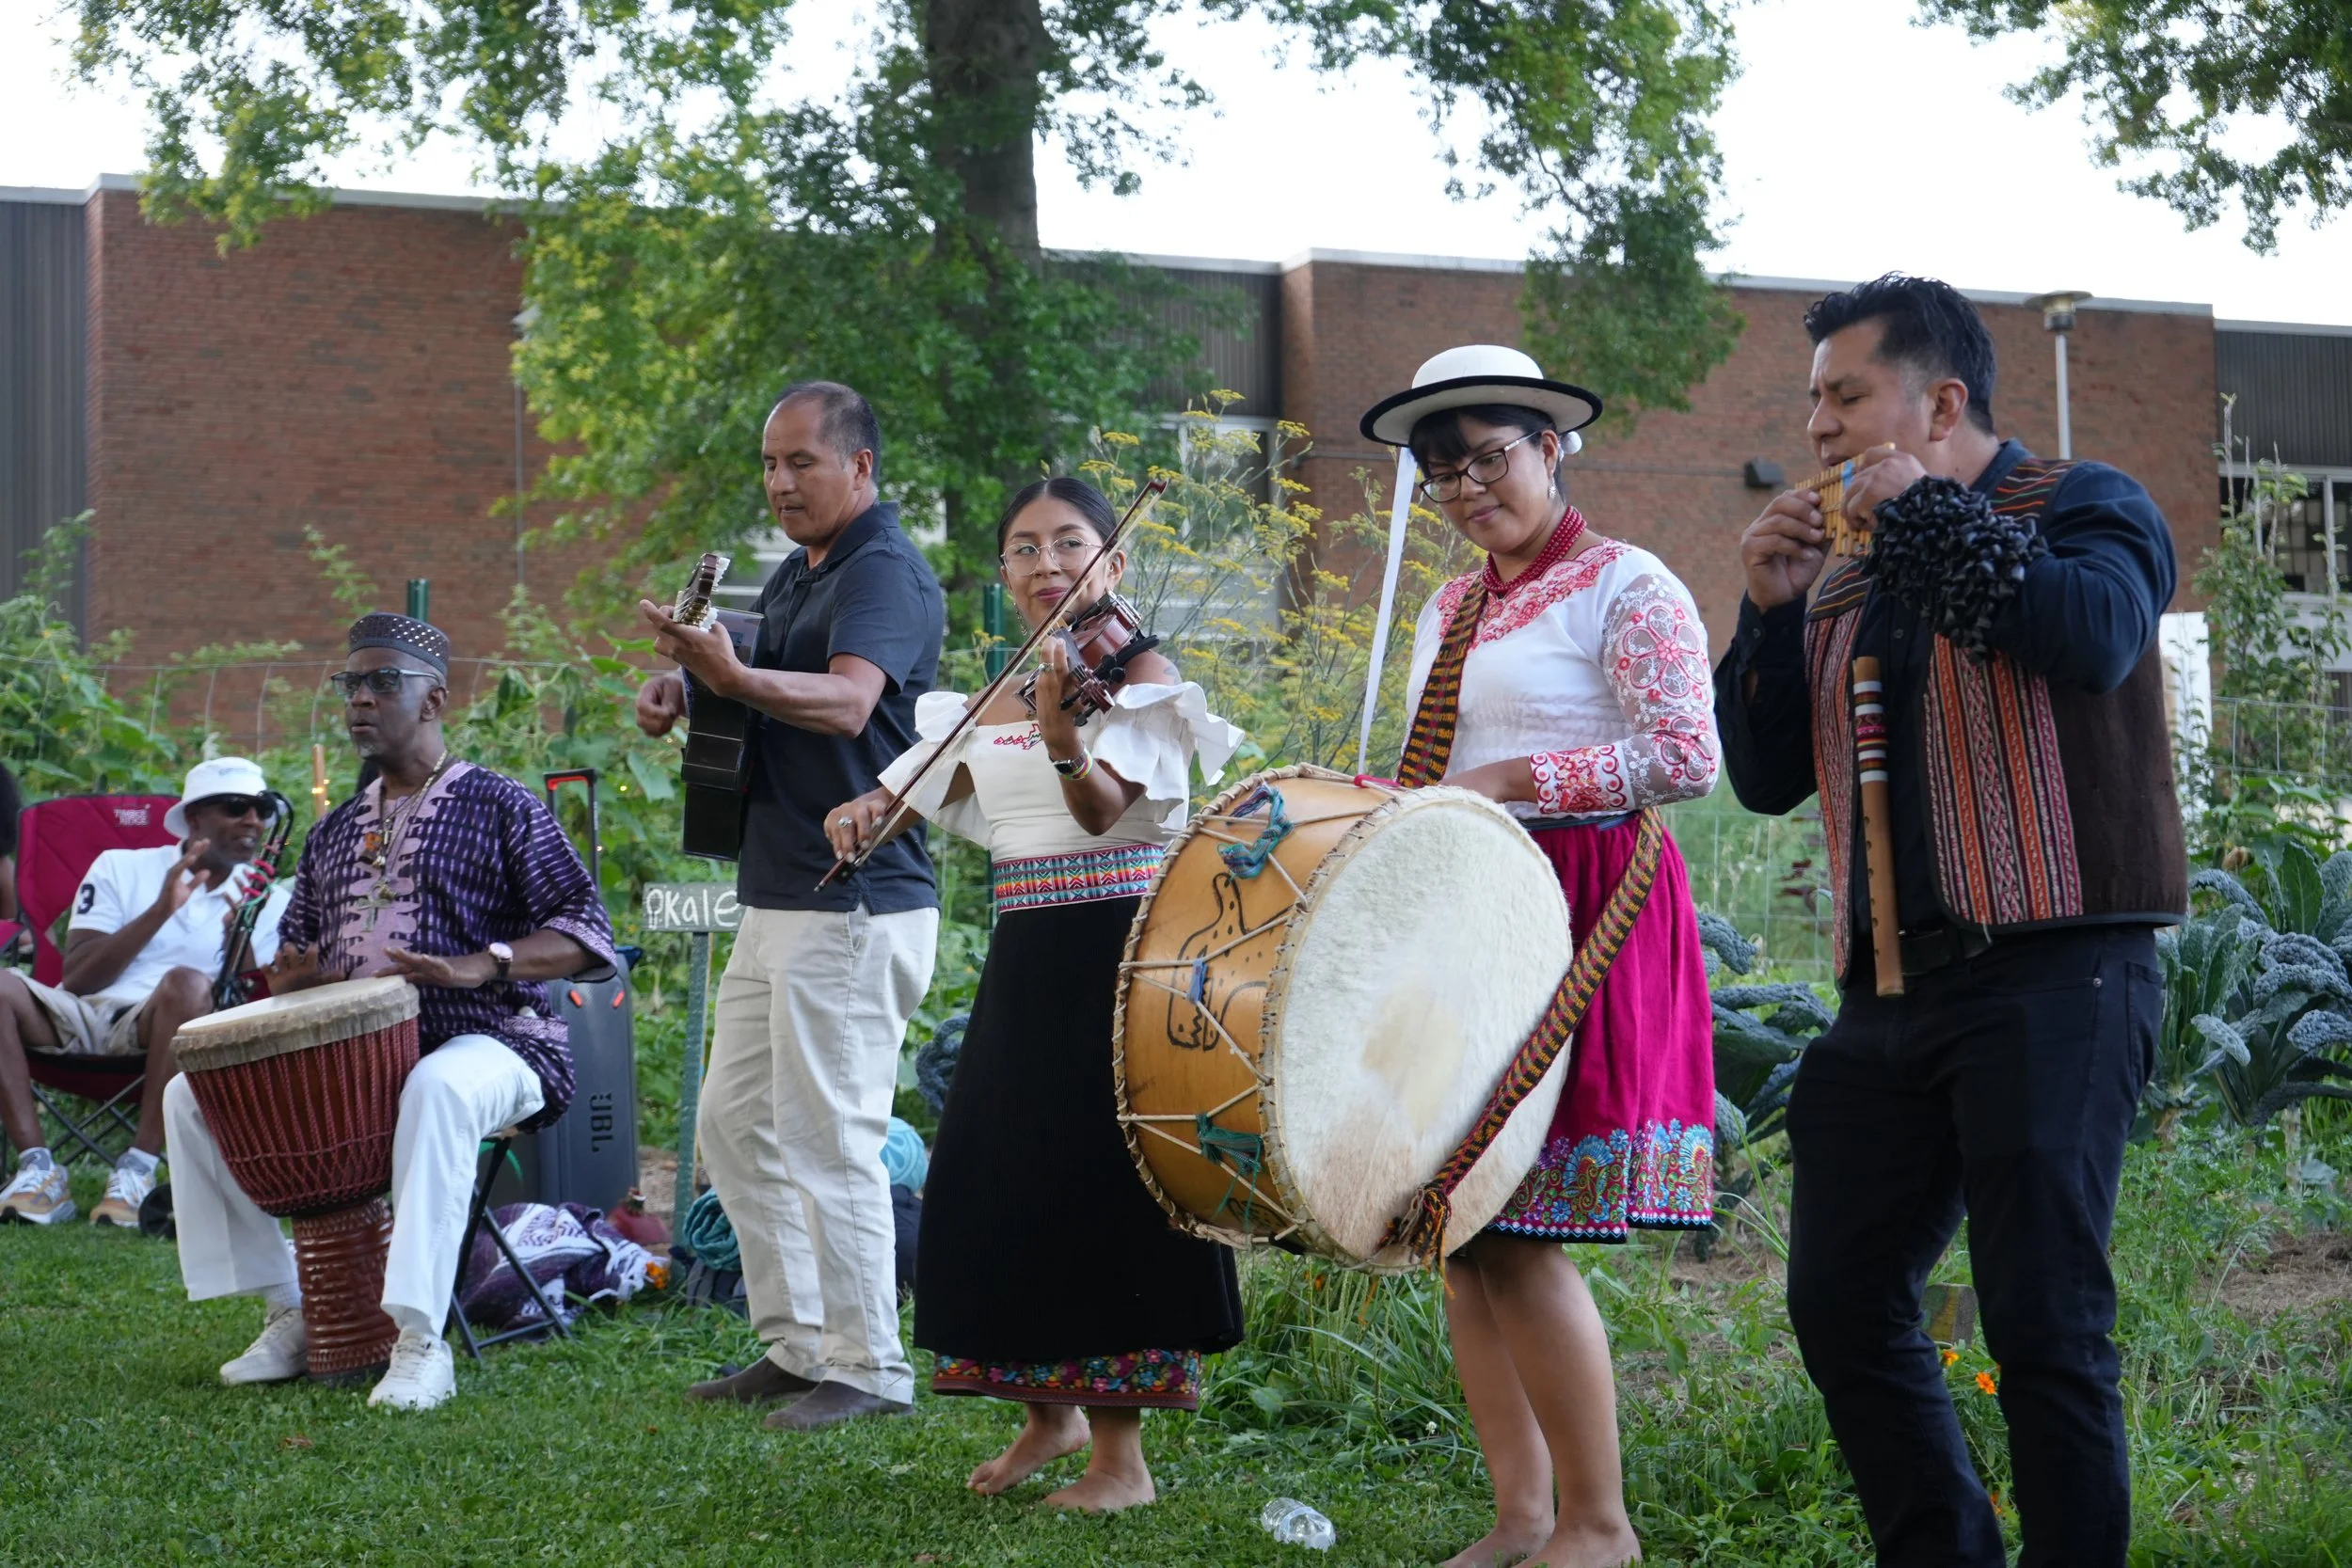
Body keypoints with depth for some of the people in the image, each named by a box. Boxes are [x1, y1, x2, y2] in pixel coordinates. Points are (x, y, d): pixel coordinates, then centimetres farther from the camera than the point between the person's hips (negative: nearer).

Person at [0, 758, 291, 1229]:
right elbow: (76, 979, -2)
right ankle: (38, 1167, -28)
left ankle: (139, 1169, -34)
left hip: (167, 1029, 0)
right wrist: (160, 912, -11)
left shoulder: (268, 902, 12)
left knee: (188, 984, -35)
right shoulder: (120, 868, 10)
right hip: (83, 1019, 1)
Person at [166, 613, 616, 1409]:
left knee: (436, 1090, -42)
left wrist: (479, 965, -23)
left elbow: (585, 932, -6)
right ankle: (290, 1312, -3)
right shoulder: (336, 829, 20)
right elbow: (297, 949, 25)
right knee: (192, 1092, -9)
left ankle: (420, 1343, -41)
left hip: (484, 1041, -7)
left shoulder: (498, 805, 2)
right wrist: (293, 975, -1)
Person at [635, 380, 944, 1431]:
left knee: (829, 1138, -7)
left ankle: (869, 1367, 3)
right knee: (734, 1123, 13)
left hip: (857, 907, -10)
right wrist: (683, 690, 4)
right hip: (778, 903, 10)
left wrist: (736, 676, -48)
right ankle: (795, 1344, 21)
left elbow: (847, 702, -31)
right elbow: (765, 696, 27)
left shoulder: (886, 571, -13)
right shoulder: (794, 574, 17)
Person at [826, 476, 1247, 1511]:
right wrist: (864, 809, -7)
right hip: (1023, 960, 7)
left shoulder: (1140, 678, -6)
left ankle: (1122, 1454, 1)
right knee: (995, 1185, 9)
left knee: (1101, 1183, -7)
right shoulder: (992, 702, 13)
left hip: (1118, 954, -7)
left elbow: (1105, 807, -21)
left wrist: (1062, 735, -40)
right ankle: (1051, 1411, 28)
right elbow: (921, 785, 15)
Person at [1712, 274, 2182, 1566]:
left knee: (2045, 1322, -8)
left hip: (2050, 976, -7)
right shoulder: (1852, 584, 19)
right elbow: (1767, 778, 17)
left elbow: (2096, 637, -21)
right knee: (1841, 1308, 8)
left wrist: (1927, 515, -11)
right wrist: (1772, 609, 4)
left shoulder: (2078, 506, 1)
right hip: (1890, 990, 7)